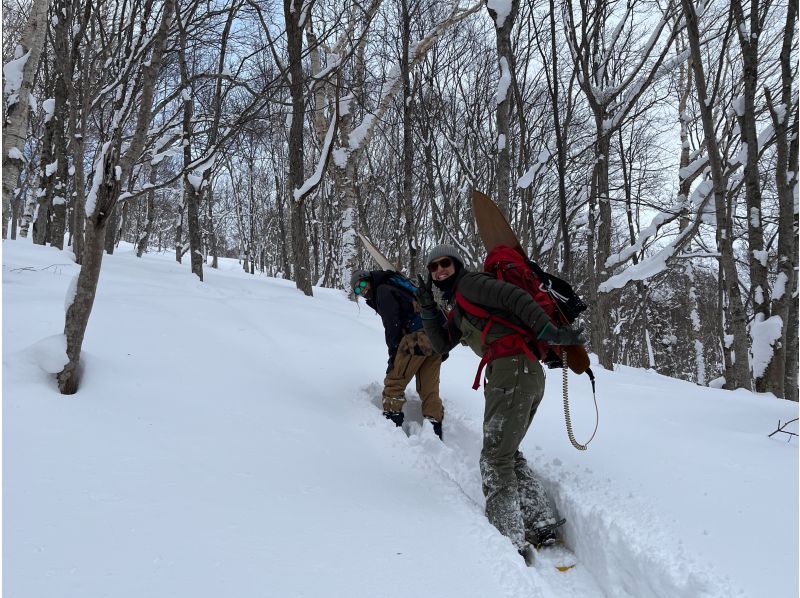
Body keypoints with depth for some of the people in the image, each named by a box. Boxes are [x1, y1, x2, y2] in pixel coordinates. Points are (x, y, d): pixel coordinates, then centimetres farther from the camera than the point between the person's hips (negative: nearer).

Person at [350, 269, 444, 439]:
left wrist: (393, 354, -3)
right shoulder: (395, 286, 30)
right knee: (429, 389, 8)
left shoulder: (383, 290, 3)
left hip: (417, 337, -9)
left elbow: (392, 325, -8)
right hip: (436, 336, 9)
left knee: (394, 382, -2)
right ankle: (435, 431, 4)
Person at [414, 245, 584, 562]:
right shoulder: (459, 308, 27)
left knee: (495, 456, -8)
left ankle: (511, 543, -7)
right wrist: (428, 308, 15)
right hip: (530, 373, 10)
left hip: (513, 368, -10)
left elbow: (515, 297, -13)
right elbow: (442, 344, 24)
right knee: (508, 453, 17)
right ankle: (544, 526, 17)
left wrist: (549, 333, -22)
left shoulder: (468, 283, 0)